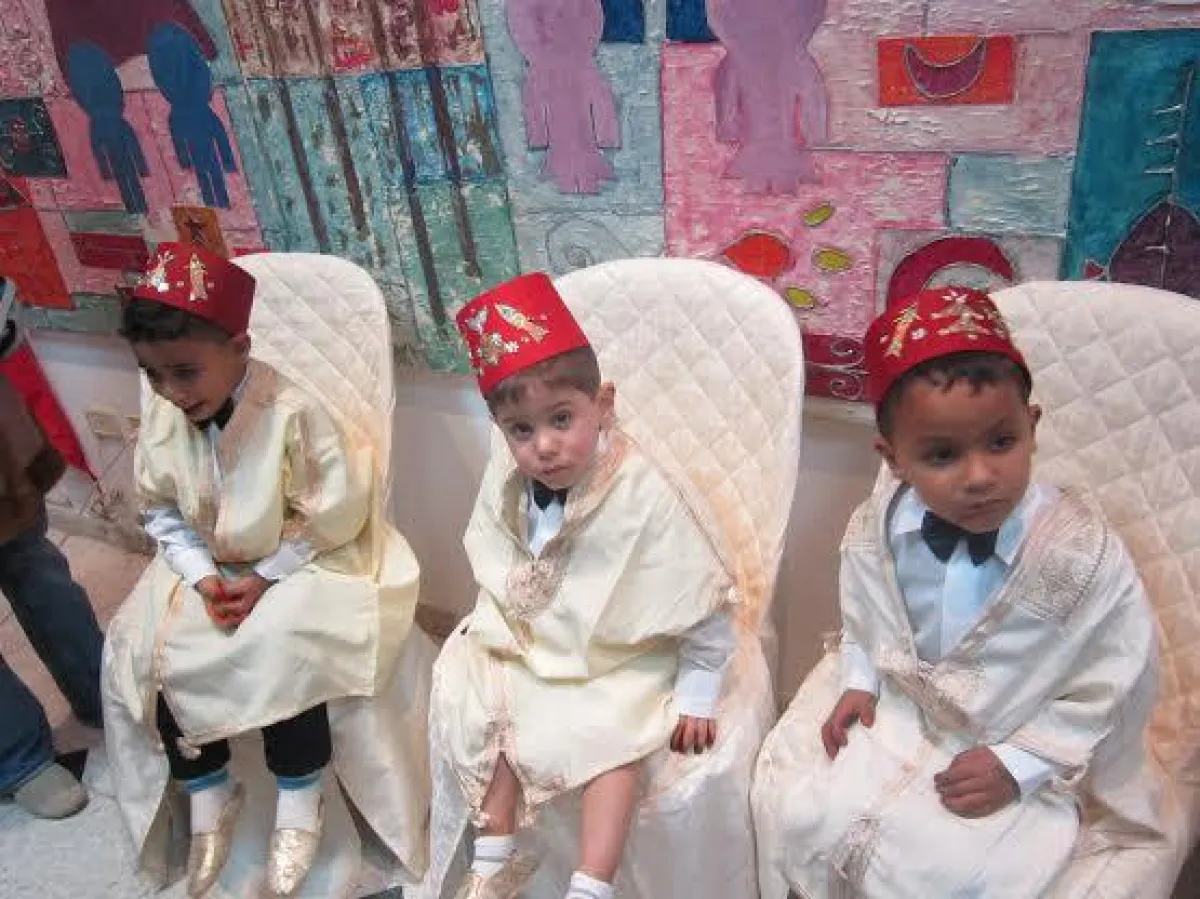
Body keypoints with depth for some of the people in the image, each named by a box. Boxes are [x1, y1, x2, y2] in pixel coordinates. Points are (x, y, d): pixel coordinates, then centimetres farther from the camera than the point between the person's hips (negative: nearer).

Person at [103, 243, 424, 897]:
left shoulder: (293, 412, -23)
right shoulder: (161, 419, -6)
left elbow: (332, 516, -17)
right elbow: (162, 513, 4)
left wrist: (264, 579, -17)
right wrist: (202, 577, -12)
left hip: (300, 564, -6)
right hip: (207, 566, 6)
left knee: (286, 655, -29)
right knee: (139, 652, -9)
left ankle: (298, 805, -1)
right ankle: (209, 796, 12)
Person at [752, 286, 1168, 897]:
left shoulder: (1086, 556, -25)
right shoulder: (876, 527, -15)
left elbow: (1110, 688, -14)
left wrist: (1017, 765, -16)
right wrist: (859, 680, -2)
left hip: (1027, 746, -3)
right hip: (893, 709, 3)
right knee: (796, 811, -3)